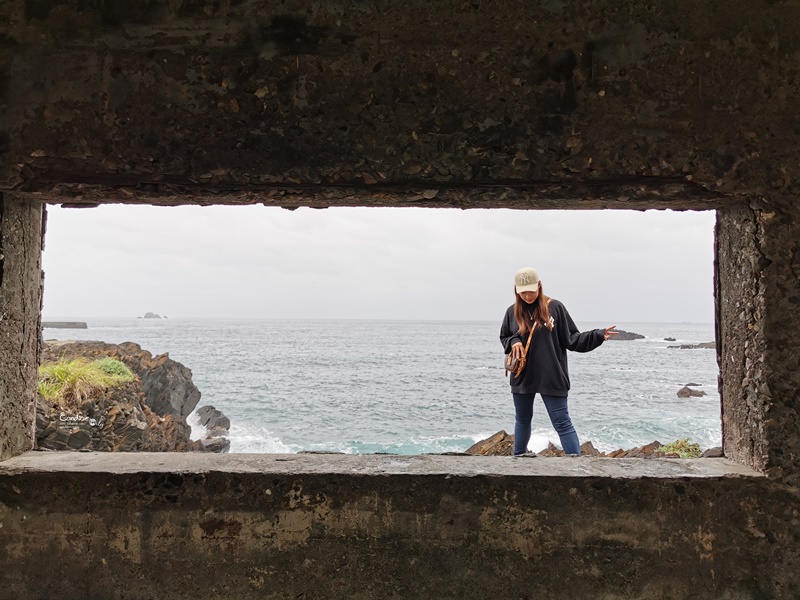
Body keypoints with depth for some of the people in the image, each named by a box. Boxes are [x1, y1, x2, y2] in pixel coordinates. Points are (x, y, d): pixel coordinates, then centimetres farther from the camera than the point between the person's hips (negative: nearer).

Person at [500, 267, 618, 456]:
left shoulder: (555, 307, -6)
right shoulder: (512, 312, 1)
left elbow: (571, 339, -3)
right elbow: (504, 337, 15)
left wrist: (599, 335, -15)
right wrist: (513, 342, -8)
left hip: (552, 378, -3)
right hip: (522, 377, 4)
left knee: (562, 423, -4)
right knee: (522, 420, 20)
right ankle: (518, 458, 37)